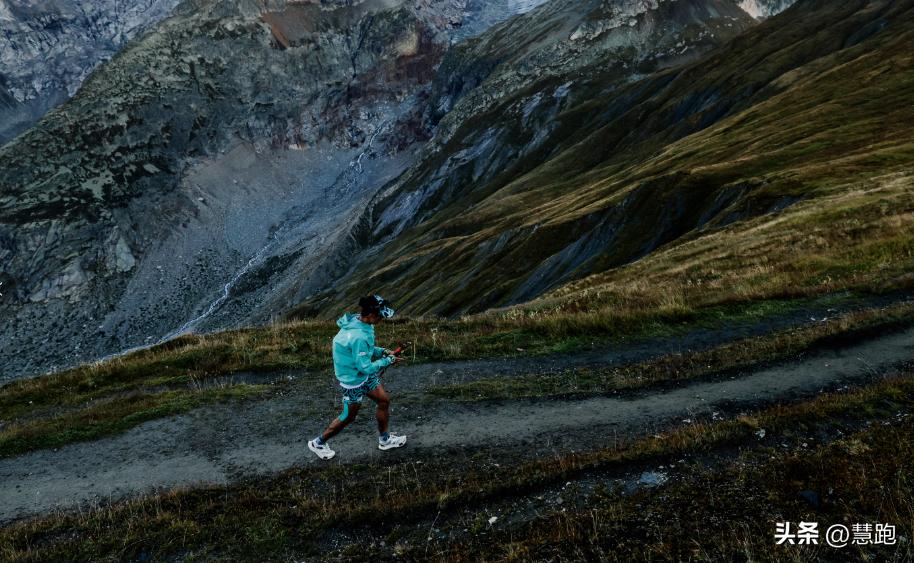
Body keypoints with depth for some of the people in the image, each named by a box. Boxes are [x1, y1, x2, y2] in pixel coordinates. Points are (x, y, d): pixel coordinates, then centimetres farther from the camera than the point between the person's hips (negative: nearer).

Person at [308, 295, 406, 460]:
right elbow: (365, 367, -27)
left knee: (384, 400, 16)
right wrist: (388, 361, -18)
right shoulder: (358, 336, -35)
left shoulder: (359, 322, -7)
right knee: (348, 417, 10)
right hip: (353, 380, -9)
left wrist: (383, 352, -2)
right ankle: (318, 443, 30)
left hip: (364, 375, 9)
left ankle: (384, 440, 34)